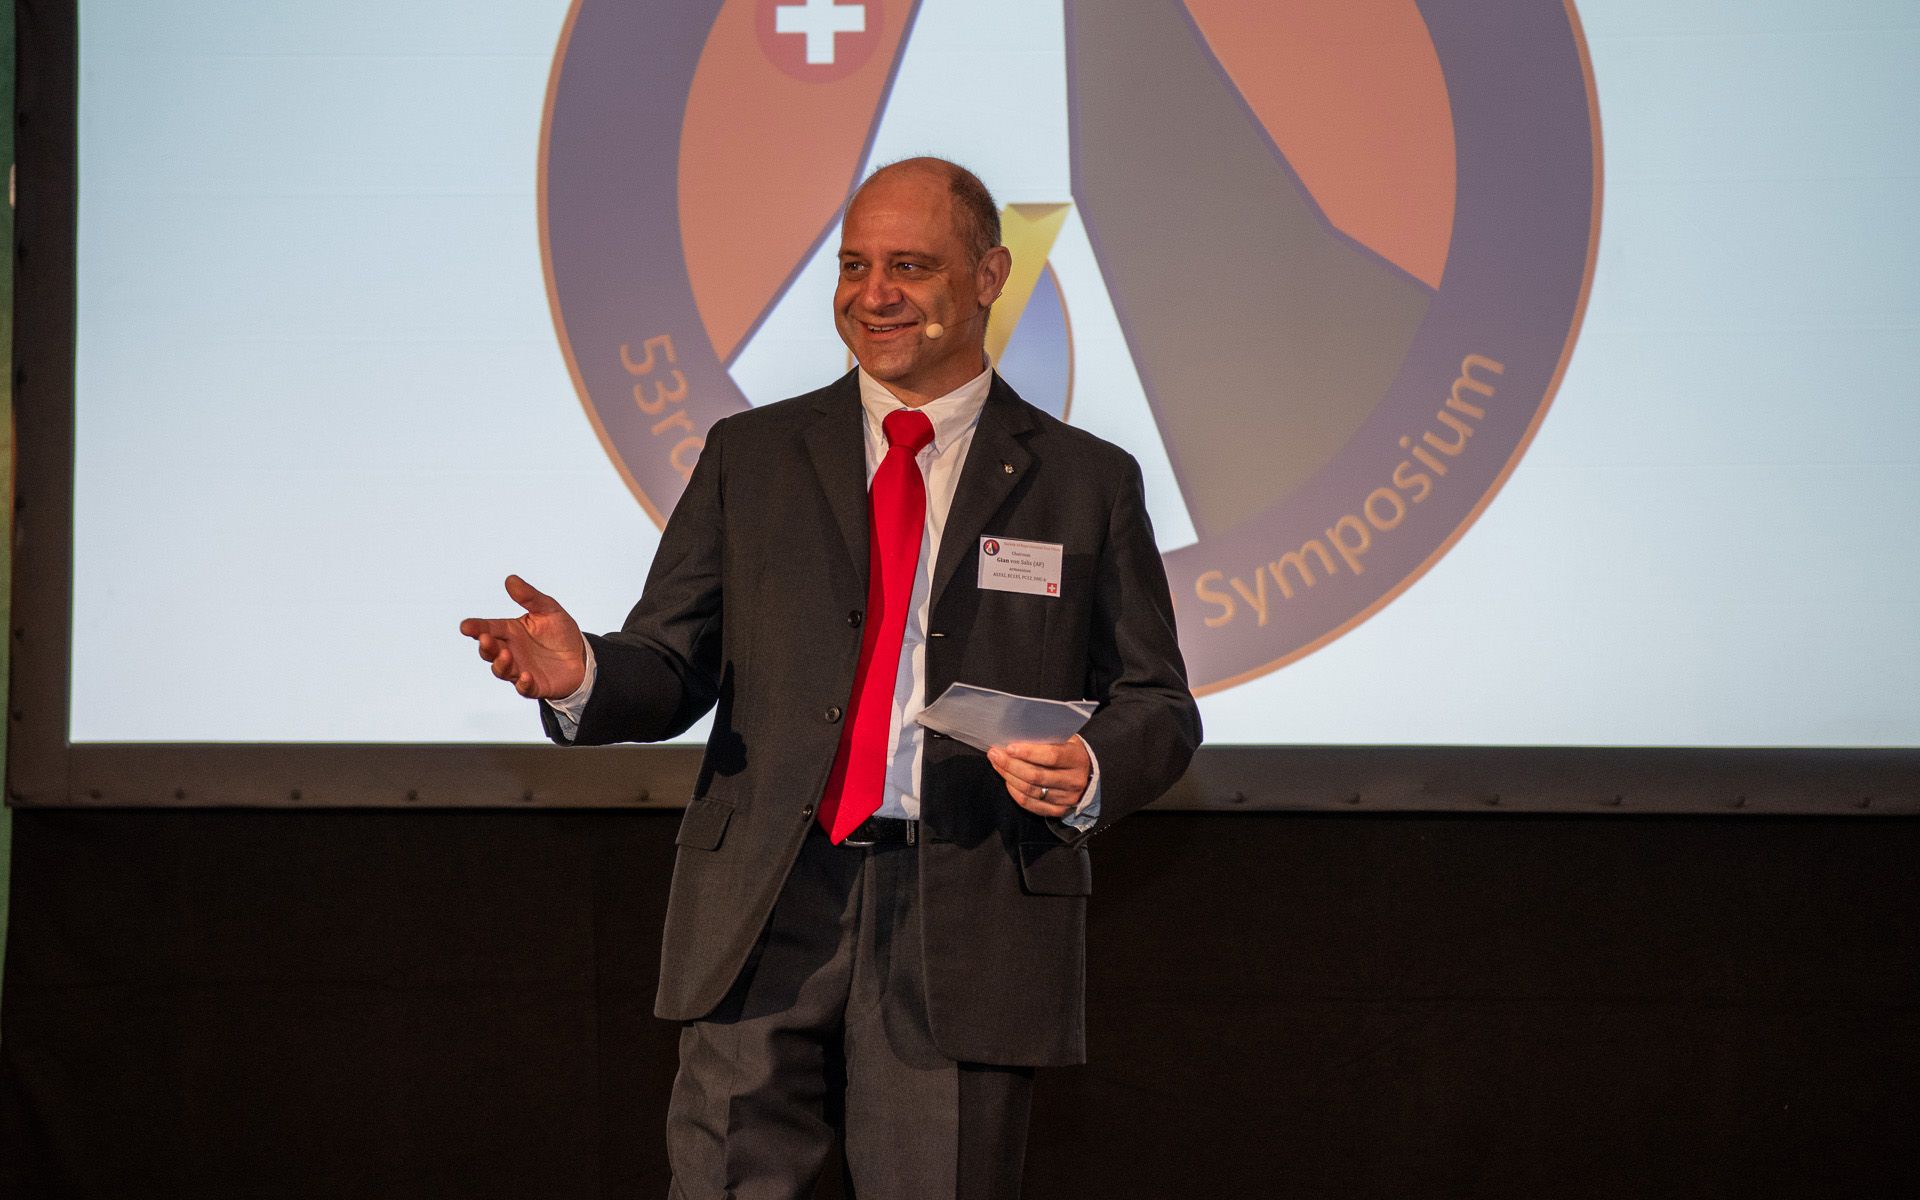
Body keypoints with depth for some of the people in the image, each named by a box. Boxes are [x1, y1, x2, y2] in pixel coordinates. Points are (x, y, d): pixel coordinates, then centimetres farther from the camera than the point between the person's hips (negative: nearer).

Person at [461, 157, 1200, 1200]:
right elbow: (672, 669, 9)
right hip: (765, 913, 1)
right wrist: (584, 677, -14)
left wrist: (1091, 773, -13)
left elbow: (1157, 706, 10)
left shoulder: (1086, 482, 9)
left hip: (971, 928, -1)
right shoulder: (749, 456, 12)